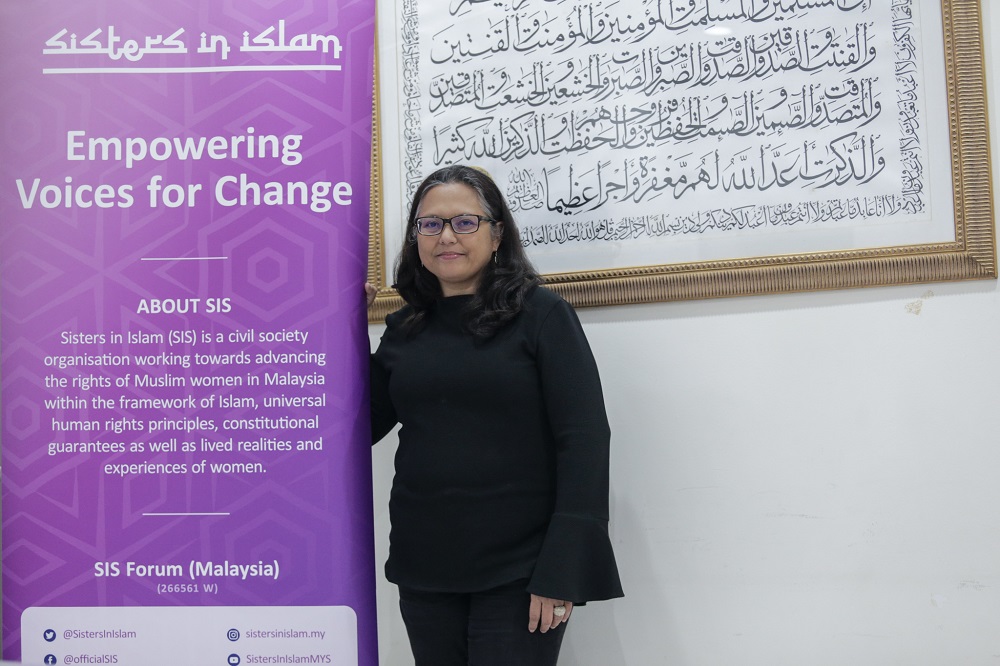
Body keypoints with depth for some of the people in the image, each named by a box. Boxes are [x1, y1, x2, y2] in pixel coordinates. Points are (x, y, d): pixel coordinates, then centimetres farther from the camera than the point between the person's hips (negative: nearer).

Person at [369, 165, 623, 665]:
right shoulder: (404, 329, 9)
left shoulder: (540, 314, -5)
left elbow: (584, 441, -10)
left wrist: (562, 572, -15)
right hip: (423, 571, 4)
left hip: (519, 575, -4)